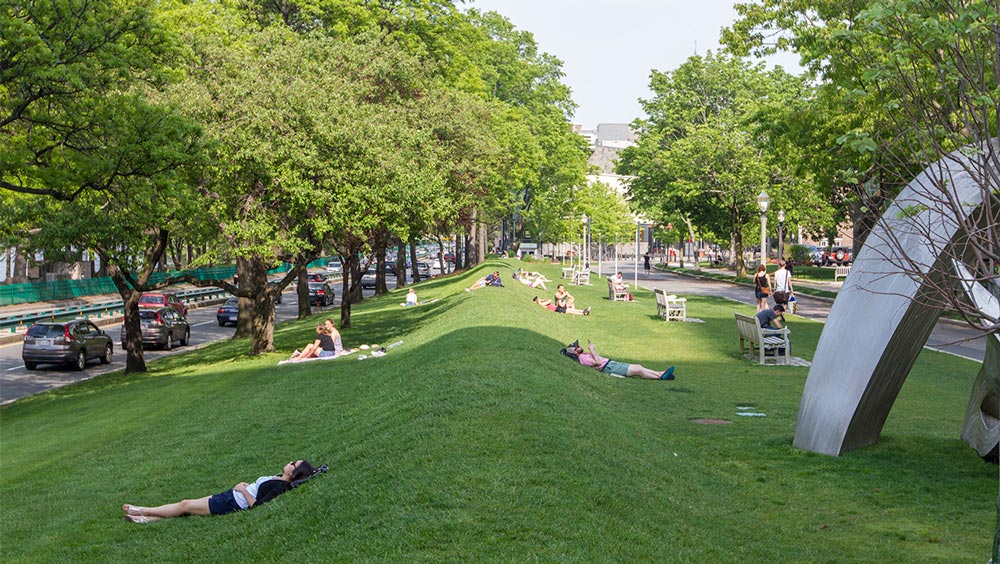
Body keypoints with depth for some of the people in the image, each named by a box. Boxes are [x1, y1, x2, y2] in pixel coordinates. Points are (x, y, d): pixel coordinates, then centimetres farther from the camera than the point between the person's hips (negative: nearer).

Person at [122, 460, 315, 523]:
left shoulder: (279, 487, -23)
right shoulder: (278, 479, 5)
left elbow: (256, 505, -29)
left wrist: (243, 490, -18)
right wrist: (246, 486, 4)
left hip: (230, 505, -9)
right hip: (228, 495, 9)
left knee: (184, 505, 1)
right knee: (186, 504, 9)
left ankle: (142, 511, 15)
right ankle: (145, 518, 14)